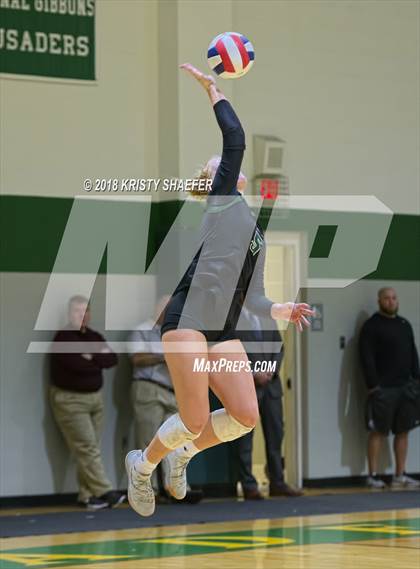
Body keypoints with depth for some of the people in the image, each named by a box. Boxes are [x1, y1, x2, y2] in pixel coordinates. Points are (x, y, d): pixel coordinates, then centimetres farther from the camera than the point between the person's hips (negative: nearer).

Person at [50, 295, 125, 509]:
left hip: (95, 397, 7)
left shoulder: (94, 337, 12)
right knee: (87, 449, -11)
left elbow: (112, 359, 0)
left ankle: (87, 495, 5)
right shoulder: (63, 338, -10)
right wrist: (99, 359, -6)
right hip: (70, 399, -7)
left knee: (90, 449, 3)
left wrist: (92, 358, -15)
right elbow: (78, 365, -23)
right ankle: (104, 492, -13)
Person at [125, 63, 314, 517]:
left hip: (223, 331, 8)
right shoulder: (223, 199, 5)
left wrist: (281, 310, 8)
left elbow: (252, 297, 25)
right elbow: (234, 137, -7)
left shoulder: (257, 237, 25)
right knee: (195, 420, -11)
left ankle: (183, 454, 21)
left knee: (245, 416, -5)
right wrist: (212, 88, -1)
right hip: (188, 318, -8)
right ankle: (142, 464, 17)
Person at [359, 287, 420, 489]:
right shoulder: (371, 326, -5)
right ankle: (373, 476, 0)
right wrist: (373, 385, -17)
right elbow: (367, 358, -11)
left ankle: (400, 476, 12)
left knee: (403, 431, 7)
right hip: (383, 389, -6)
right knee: (378, 432, -3)